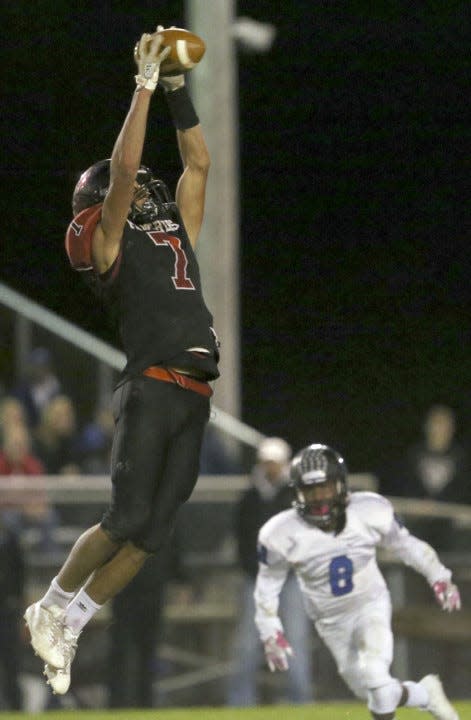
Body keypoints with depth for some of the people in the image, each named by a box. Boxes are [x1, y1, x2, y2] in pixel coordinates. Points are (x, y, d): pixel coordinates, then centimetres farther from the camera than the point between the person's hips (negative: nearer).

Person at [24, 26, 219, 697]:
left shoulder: (177, 230, 22)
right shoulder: (108, 240, 4)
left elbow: (198, 162, 23)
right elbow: (123, 169, -9)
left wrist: (179, 88, 16)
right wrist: (146, 83, -6)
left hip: (195, 396, 6)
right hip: (152, 388, -6)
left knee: (152, 533, 2)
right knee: (127, 521, -12)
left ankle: (68, 626, 12)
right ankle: (51, 608, 9)